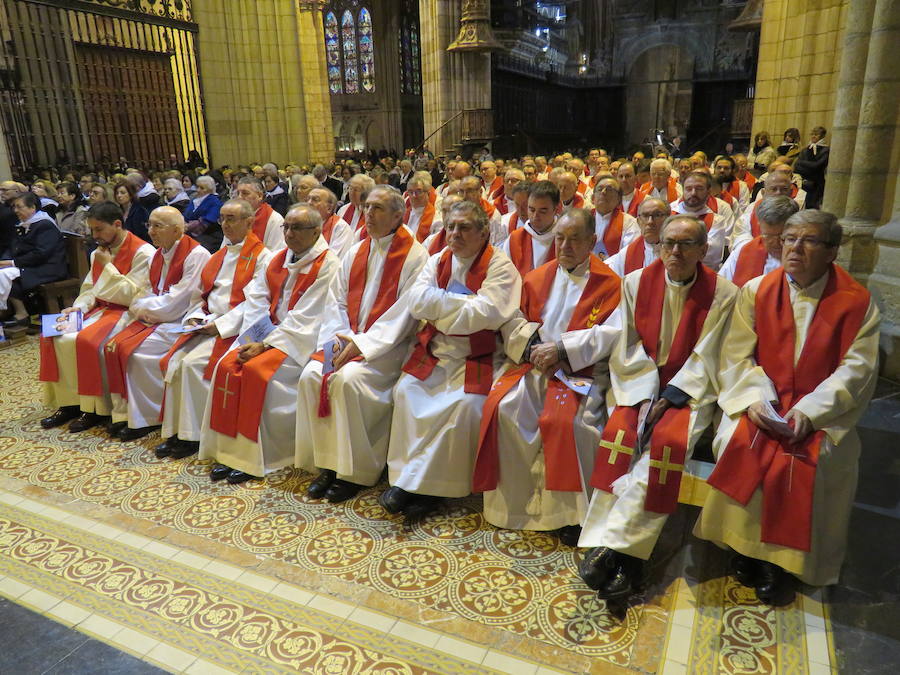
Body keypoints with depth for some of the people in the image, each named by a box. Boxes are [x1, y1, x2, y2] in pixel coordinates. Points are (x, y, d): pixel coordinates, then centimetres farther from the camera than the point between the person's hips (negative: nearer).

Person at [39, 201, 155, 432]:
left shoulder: (142, 253, -13)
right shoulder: (99, 253, 11)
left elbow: (132, 296, -17)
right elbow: (90, 289, 16)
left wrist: (108, 266, -15)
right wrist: (79, 307, -4)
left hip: (127, 312, -8)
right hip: (101, 308, 8)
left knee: (88, 341, -30)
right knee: (53, 337, -7)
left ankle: (96, 409, -15)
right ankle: (68, 402, 0)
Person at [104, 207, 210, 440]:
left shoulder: (196, 255, -13)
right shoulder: (158, 255, 15)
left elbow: (179, 301, -18)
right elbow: (149, 293, 17)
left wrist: (146, 308, -9)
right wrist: (141, 308, -5)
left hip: (179, 322, -8)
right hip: (154, 318, 9)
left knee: (135, 351, -22)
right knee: (114, 346, -9)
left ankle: (145, 419, -6)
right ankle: (122, 413, -2)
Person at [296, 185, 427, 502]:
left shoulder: (414, 256, -6)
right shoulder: (355, 252, 15)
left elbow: (403, 313, -14)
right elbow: (336, 301, 11)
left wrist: (362, 343, -20)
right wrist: (336, 339, -7)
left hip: (388, 345, -6)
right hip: (348, 340, 6)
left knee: (349, 378, -29)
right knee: (311, 375, -17)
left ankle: (356, 471, -12)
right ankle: (327, 463, -4)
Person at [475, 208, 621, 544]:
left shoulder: (609, 284, 5)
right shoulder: (537, 277, 17)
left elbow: (612, 334, -8)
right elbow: (511, 321, 10)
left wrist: (562, 348, -16)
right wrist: (533, 345, -10)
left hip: (582, 370, -3)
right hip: (532, 364, 4)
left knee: (565, 419, -31)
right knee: (502, 406, -22)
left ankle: (568, 510, -12)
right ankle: (510, 501, -7)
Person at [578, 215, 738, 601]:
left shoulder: (723, 294, -1)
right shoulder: (636, 283, 6)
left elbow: (706, 360, -5)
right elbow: (630, 347, 2)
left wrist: (668, 397, -16)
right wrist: (645, 396, -11)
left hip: (691, 390, -2)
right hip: (639, 384, 2)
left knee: (670, 439, -30)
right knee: (618, 431, -27)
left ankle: (610, 545, -27)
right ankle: (625, 554, -24)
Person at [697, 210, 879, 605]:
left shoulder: (857, 302, 1)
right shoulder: (756, 291, 4)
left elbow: (857, 369, -6)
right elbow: (737, 356, 0)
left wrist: (809, 410, -19)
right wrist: (754, 398, -18)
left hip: (821, 412, -1)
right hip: (761, 404, 1)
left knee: (806, 457, -27)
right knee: (739, 441, -26)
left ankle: (779, 558, -5)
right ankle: (746, 545, -5)